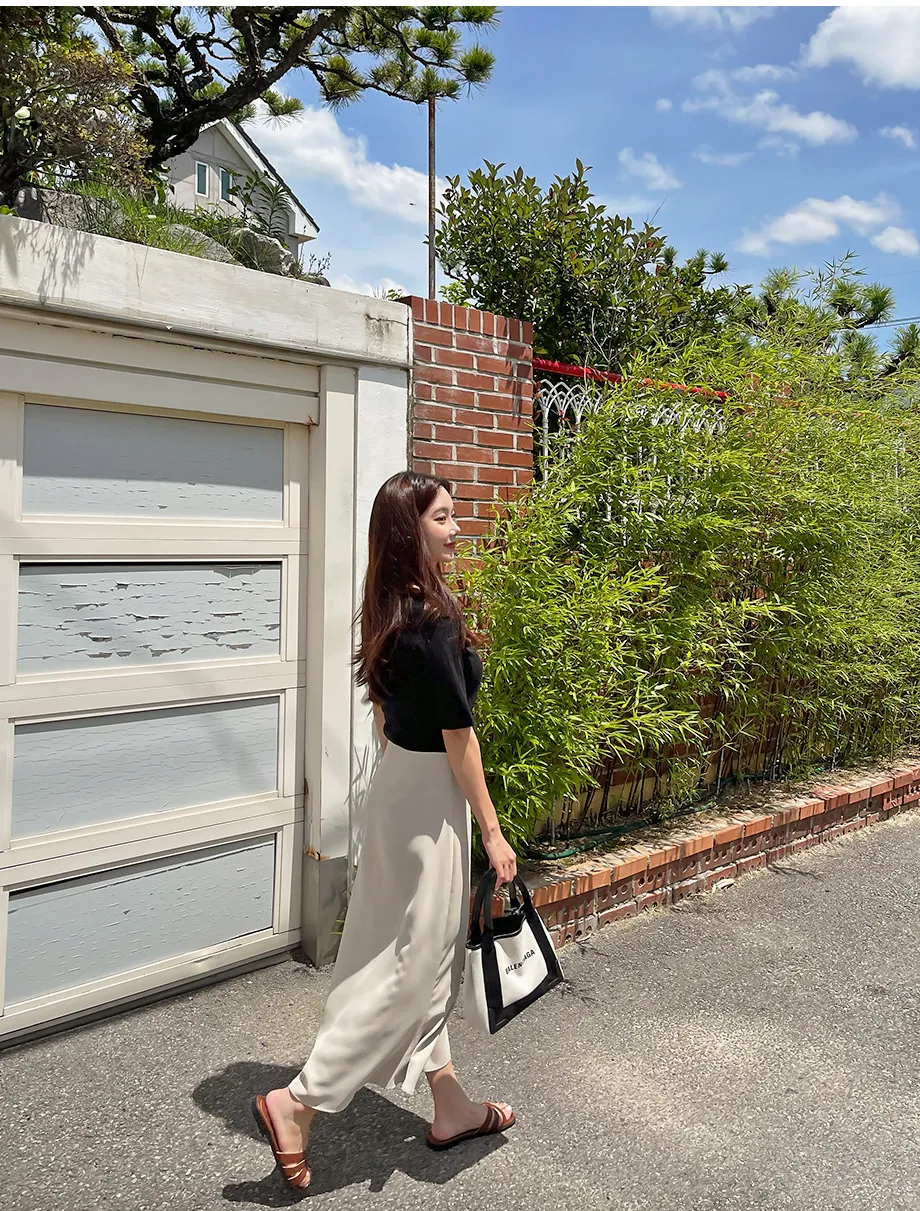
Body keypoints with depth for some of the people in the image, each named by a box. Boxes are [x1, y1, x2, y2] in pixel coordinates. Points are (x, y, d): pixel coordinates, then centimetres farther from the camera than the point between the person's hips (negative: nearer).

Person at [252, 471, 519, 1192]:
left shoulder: (389, 613, 5)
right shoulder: (434, 619, -22)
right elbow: (458, 735, -19)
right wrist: (492, 829, -12)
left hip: (396, 782, 10)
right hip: (430, 798, -10)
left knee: (427, 958, 18)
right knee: (411, 963, 4)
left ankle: (452, 1110, 35)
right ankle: (300, 1103, 12)